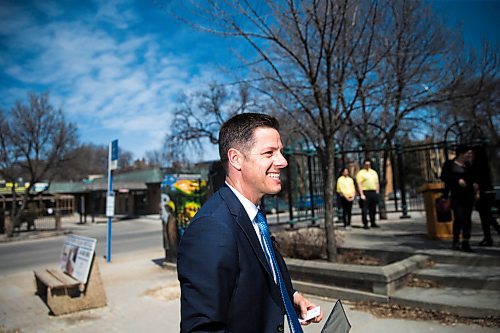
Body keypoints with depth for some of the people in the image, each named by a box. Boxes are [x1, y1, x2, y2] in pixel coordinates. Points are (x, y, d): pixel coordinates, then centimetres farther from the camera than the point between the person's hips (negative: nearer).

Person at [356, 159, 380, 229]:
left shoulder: (374, 172, 16)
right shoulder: (360, 173, -2)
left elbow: (377, 183, 17)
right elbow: (359, 184, -9)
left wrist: (377, 192, 9)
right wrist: (362, 194, -15)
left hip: (373, 192, 6)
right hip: (365, 192, -5)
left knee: (373, 209, 10)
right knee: (364, 209, -4)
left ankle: (373, 223, 20)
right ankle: (365, 224, 2)